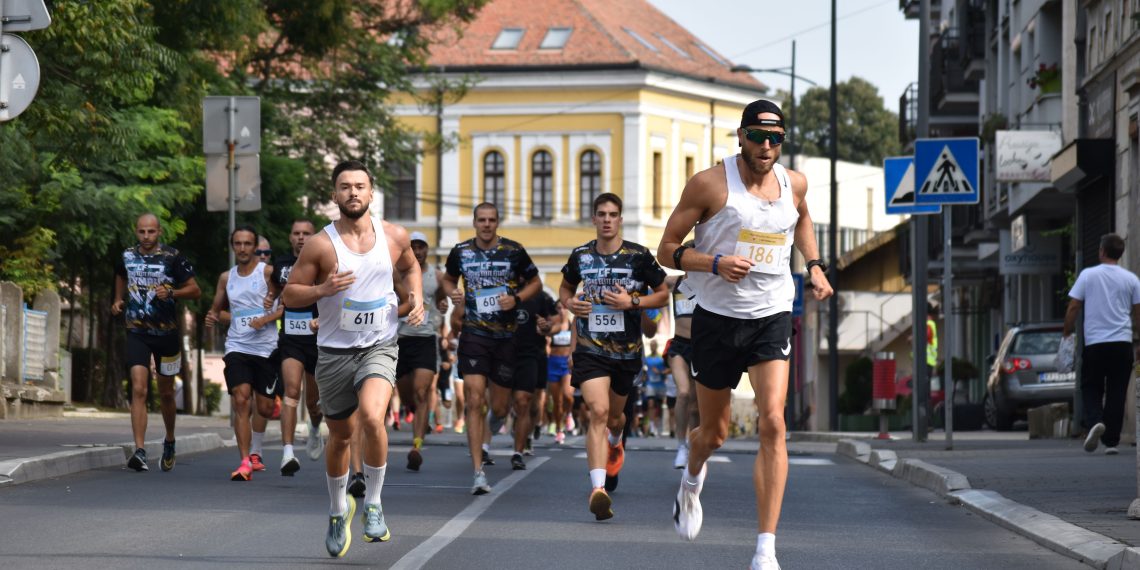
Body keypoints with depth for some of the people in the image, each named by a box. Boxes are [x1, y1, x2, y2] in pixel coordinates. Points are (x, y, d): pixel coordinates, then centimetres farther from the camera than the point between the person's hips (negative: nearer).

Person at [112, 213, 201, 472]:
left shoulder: (172, 258, -6)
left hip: (166, 333, -1)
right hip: (136, 332, 1)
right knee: (138, 389, -16)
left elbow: (195, 290, -2)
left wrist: (171, 292, -19)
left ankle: (169, 441, 38)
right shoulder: (127, 256, 4)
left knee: (166, 393, 13)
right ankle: (140, 451, -22)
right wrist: (118, 302, 9)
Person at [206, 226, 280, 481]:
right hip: (237, 346, 2)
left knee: (265, 409, 3)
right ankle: (245, 463, -17)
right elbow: (218, 309, 25)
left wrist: (266, 319, -17)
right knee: (241, 402, -16)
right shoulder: (226, 278, 12)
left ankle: (254, 452, 36)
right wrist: (214, 317, 3)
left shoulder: (268, 272, -2)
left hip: (266, 347, -2)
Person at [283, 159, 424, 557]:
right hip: (335, 351, 0)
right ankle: (338, 509, 38)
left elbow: (410, 266, 21)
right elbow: (290, 294, -3)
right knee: (340, 435, 12)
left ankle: (373, 505, -7)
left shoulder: (394, 237, -1)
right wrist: (323, 290, -22)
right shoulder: (321, 245, -9)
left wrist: (416, 297, 3)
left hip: (379, 347, 0)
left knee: (372, 418, -26)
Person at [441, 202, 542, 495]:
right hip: (474, 334, 0)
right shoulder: (461, 251, 1)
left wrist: (516, 298, -10)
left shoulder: (513, 251, -3)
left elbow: (535, 282, 9)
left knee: (499, 408, 6)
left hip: (506, 336, 0)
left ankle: (498, 417, 49)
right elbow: (448, 278, 19)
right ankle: (478, 473, -12)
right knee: (475, 401, -13)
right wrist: (452, 292, -3)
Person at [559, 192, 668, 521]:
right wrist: (569, 303, -4)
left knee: (614, 414, 18)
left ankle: (615, 442, 58)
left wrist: (632, 302, -14)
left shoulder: (638, 256, -4)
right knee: (598, 411, -20)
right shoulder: (581, 256, 2)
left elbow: (662, 294, 3)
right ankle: (598, 488, -28)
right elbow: (566, 287, 20)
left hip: (627, 350, 1)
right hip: (590, 348, -1)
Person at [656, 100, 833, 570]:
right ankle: (692, 480, 51)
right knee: (714, 431, 12)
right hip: (717, 318, -2)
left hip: (772, 317, 2)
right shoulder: (710, 183, -10)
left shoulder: (794, 184, 3)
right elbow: (667, 250, -6)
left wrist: (814, 265, 14)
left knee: (773, 424, -16)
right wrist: (716, 263, -23)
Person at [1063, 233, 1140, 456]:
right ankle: (1111, 441, 2)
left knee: (1091, 388, 9)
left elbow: (1073, 308, -1)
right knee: (1117, 392, 5)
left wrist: (1067, 332, 11)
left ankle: (1094, 421, -20)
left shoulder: (1088, 275, -1)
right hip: (1122, 343, 1)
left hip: (1094, 343, -1)